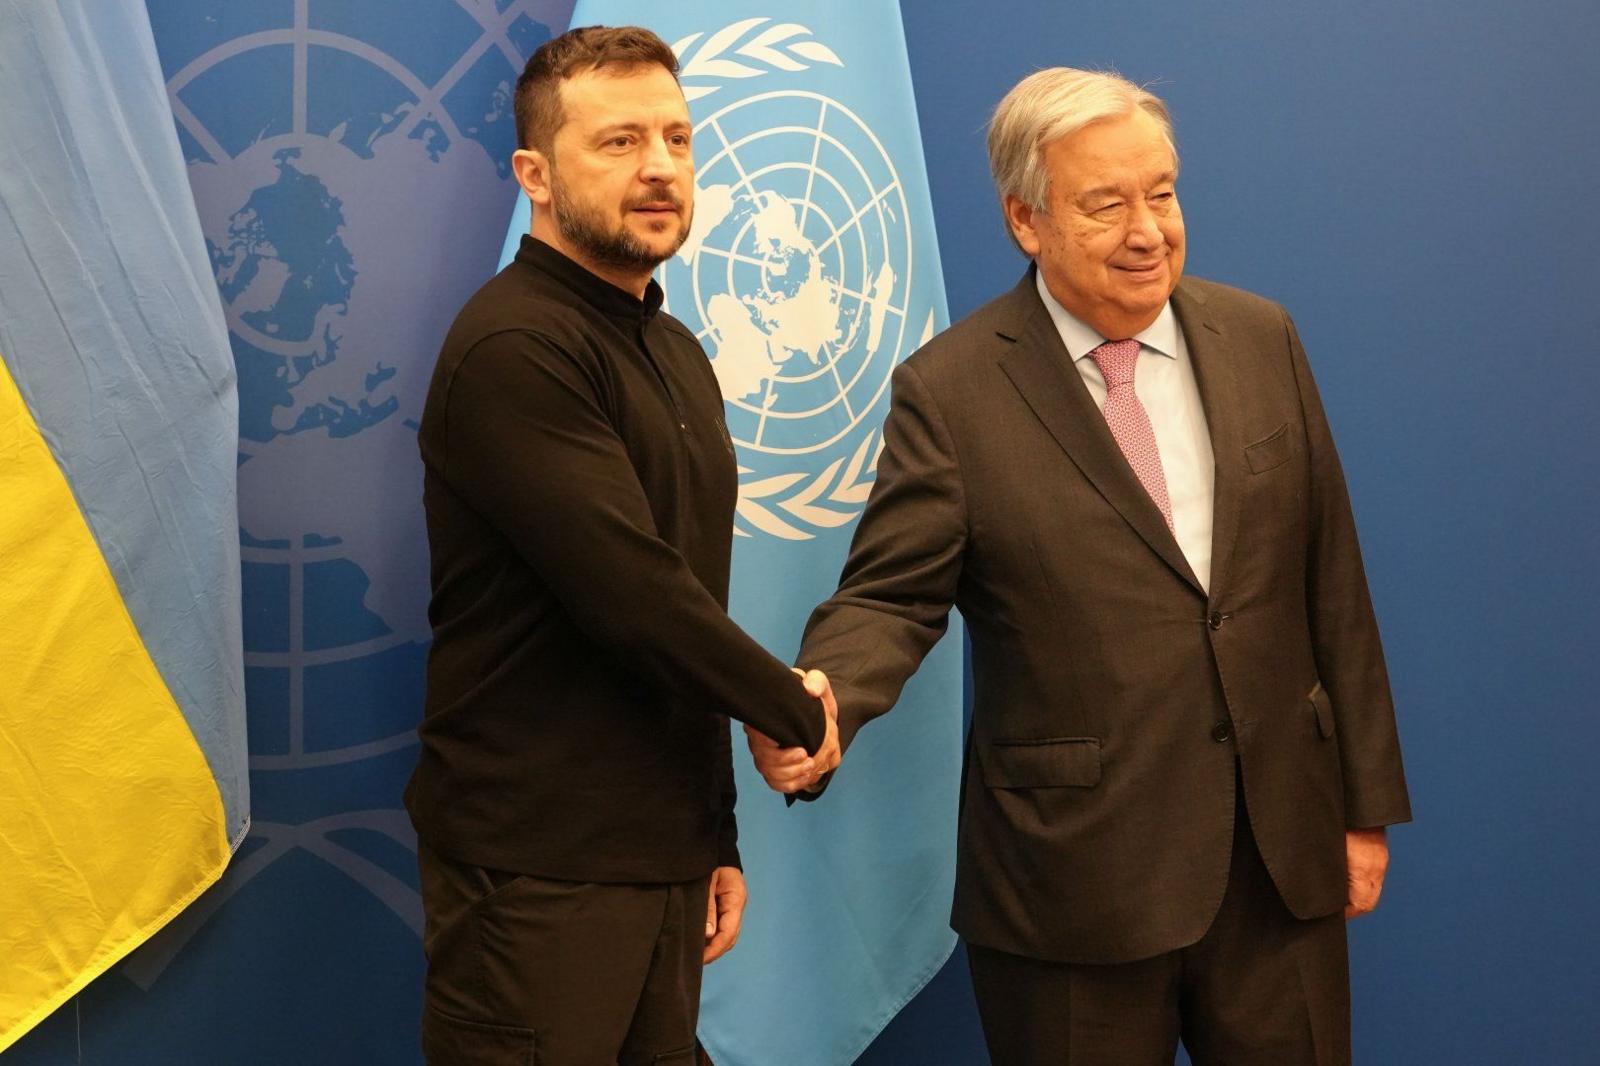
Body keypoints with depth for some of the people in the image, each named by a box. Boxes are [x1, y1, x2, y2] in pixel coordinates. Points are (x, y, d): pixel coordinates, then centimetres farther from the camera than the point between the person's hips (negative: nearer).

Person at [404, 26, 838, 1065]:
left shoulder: (676, 355, 15)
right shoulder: (513, 347, -15)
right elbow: (628, 592, -22)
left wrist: (717, 832, 18)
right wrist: (799, 711, -8)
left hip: (664, 855, 8)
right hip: (538, 869, -8)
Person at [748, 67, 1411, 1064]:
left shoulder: (1260, 339, 4)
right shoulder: (951, 390, -7)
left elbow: (1330, 580, 7)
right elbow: (891, 597, -8)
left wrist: (1367, 803, 8)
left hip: (1285, 856, 4)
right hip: (1080, 875, -3)